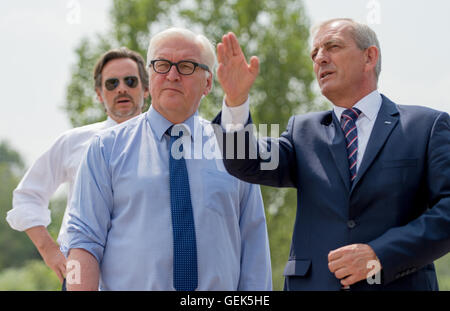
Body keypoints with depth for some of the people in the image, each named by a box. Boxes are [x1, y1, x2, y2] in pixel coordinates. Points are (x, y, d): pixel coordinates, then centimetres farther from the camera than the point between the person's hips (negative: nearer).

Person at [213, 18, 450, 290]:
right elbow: (248, 164, -1)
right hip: (313, 284, 3)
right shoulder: (303, 131, 14)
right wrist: (236, 102, -18)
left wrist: (380, 255, -16)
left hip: (397, 284, -2)